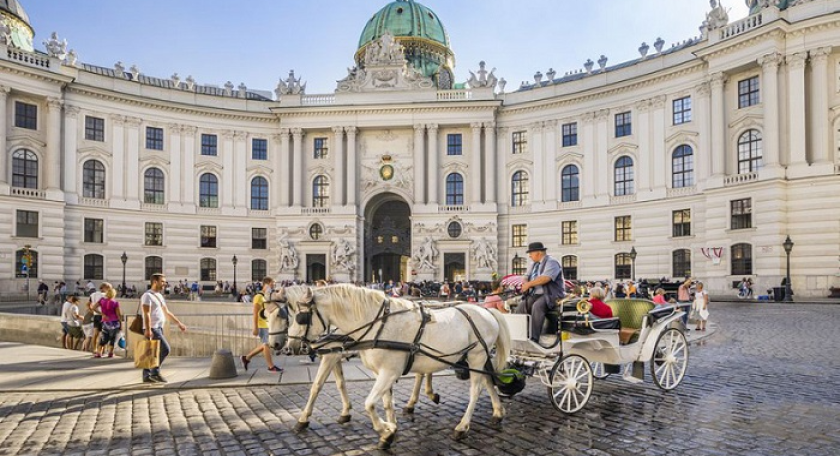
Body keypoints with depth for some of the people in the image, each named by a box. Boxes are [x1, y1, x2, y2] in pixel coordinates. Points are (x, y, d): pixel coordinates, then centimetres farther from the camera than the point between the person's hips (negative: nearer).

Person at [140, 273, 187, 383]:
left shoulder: (159, 296, 17)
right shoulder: (148, 295, -11)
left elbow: (167, 312, 22)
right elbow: (146, 314, -20)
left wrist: (179, 323, 21)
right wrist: (148, 330, -28)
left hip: (158, 328, 9)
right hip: (152, 329, -9)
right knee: (165, 349, -12)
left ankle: (147, 376, 15)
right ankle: (155, 372, -2)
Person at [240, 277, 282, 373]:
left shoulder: (269, 296, 14)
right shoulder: (259, 296, -13)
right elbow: (255, 313, -17)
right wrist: (255, 327, -21)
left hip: (268, 324, 9)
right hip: (262, 325, -9)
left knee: (264, 345, 14)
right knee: (267, 345, -2)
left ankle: (247, 358, 26)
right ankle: (271, 366, 6)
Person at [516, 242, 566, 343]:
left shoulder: (552, 262, -6)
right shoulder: (535, 265, 22)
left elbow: (545, 278, -22)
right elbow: (528, 278, 21)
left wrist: (529, 284, -15)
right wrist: (525, 283, -4)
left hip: (551, 295, -8)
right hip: (535, 295, 8)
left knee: (537, 307, -36)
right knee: (520, 309, -14)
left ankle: (534, 339, -36)